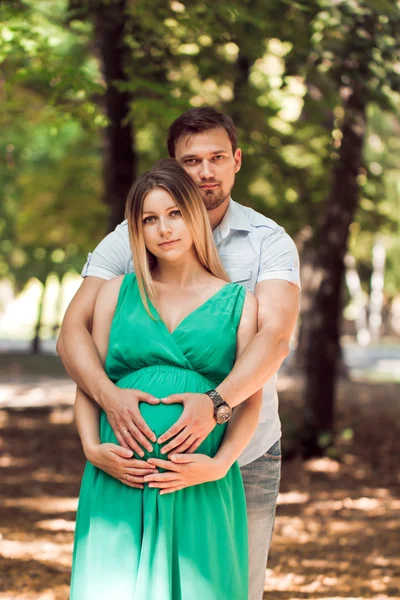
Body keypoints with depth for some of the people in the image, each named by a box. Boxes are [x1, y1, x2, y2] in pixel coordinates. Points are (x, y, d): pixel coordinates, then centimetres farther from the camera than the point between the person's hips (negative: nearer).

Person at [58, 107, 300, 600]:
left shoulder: (269, 241, -4)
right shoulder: (130, 240, -2)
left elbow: (275, 336, -19)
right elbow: (73, 331, -11)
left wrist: (217, 402, -37)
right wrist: (108, 394, -32)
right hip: (149, 449, 0)